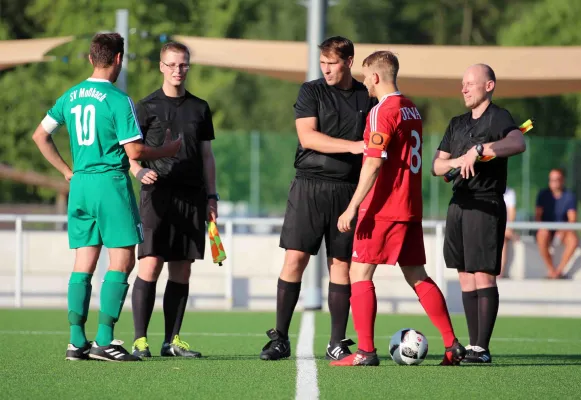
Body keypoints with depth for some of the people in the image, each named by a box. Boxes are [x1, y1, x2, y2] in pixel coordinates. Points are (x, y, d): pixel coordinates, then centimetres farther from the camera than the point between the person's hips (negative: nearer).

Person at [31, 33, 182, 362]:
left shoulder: (71, 96, 10)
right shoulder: (117, 100, -10)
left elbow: (40, 135, 16)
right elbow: (135, 152, -13)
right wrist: (167, 150, 5)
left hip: (80, 184, 7)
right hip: (111, 183, -7)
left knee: (83, 264, 8)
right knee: (122, 261, -2)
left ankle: (77, 341, 6)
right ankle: (104, 341, -8)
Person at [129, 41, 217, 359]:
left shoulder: (199, 108, 14)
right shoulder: (147, 107, 3)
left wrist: (211, 196, 12)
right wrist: (139, 170, -19)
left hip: (191, 196, 4)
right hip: (156, 193, -4)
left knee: (181, 271, 4)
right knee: (150, 266, -11)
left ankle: (172, 339, 10)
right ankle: (140, 339, -8)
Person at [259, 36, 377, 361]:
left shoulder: (367, 98, 10)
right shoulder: (311, 91, 3)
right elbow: (308, 136, -10)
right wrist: (353, 146, -19)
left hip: (348, 189, 2)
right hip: (309, 185, -2)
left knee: (341, 263, 2)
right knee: (295, 258, -6)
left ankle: (337, 342, 9)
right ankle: (280, 338, 0)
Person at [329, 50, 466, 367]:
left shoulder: (383, 112, -12)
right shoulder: (412, 109, 14)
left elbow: (374, 163, -19)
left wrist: (353, 208, -20)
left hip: (383, 209, -8)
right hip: (410, 208, 8)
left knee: (359, 274, -3)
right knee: (417, 278, 11)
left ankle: (365, 351, -8)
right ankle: (452, 346, 7)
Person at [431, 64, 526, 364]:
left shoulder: (498, 117, -5)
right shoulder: (457, 124, 18)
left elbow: (518, 143, -27)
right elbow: (436, 166, 16)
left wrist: (479, 150, -34)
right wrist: (455, 162, -6)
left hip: (486, 206, -8)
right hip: (459, 204, 8)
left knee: (484, 276, -10)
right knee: (466, 277, 7)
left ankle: (483, 348, -11)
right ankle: (473, 345, 10)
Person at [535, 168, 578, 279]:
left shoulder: (570, 196, -1)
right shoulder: (543, 194, 2)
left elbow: (572, 219, -9)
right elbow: (538, 215, -2)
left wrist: (563, 231, -27)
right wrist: (542, 229, -22)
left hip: (563, 230, 0)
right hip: (547, 228, 0)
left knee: (573, 240, -34)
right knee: (542, 237, -37)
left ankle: (559, 270, -26)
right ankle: (552, 270, -27)